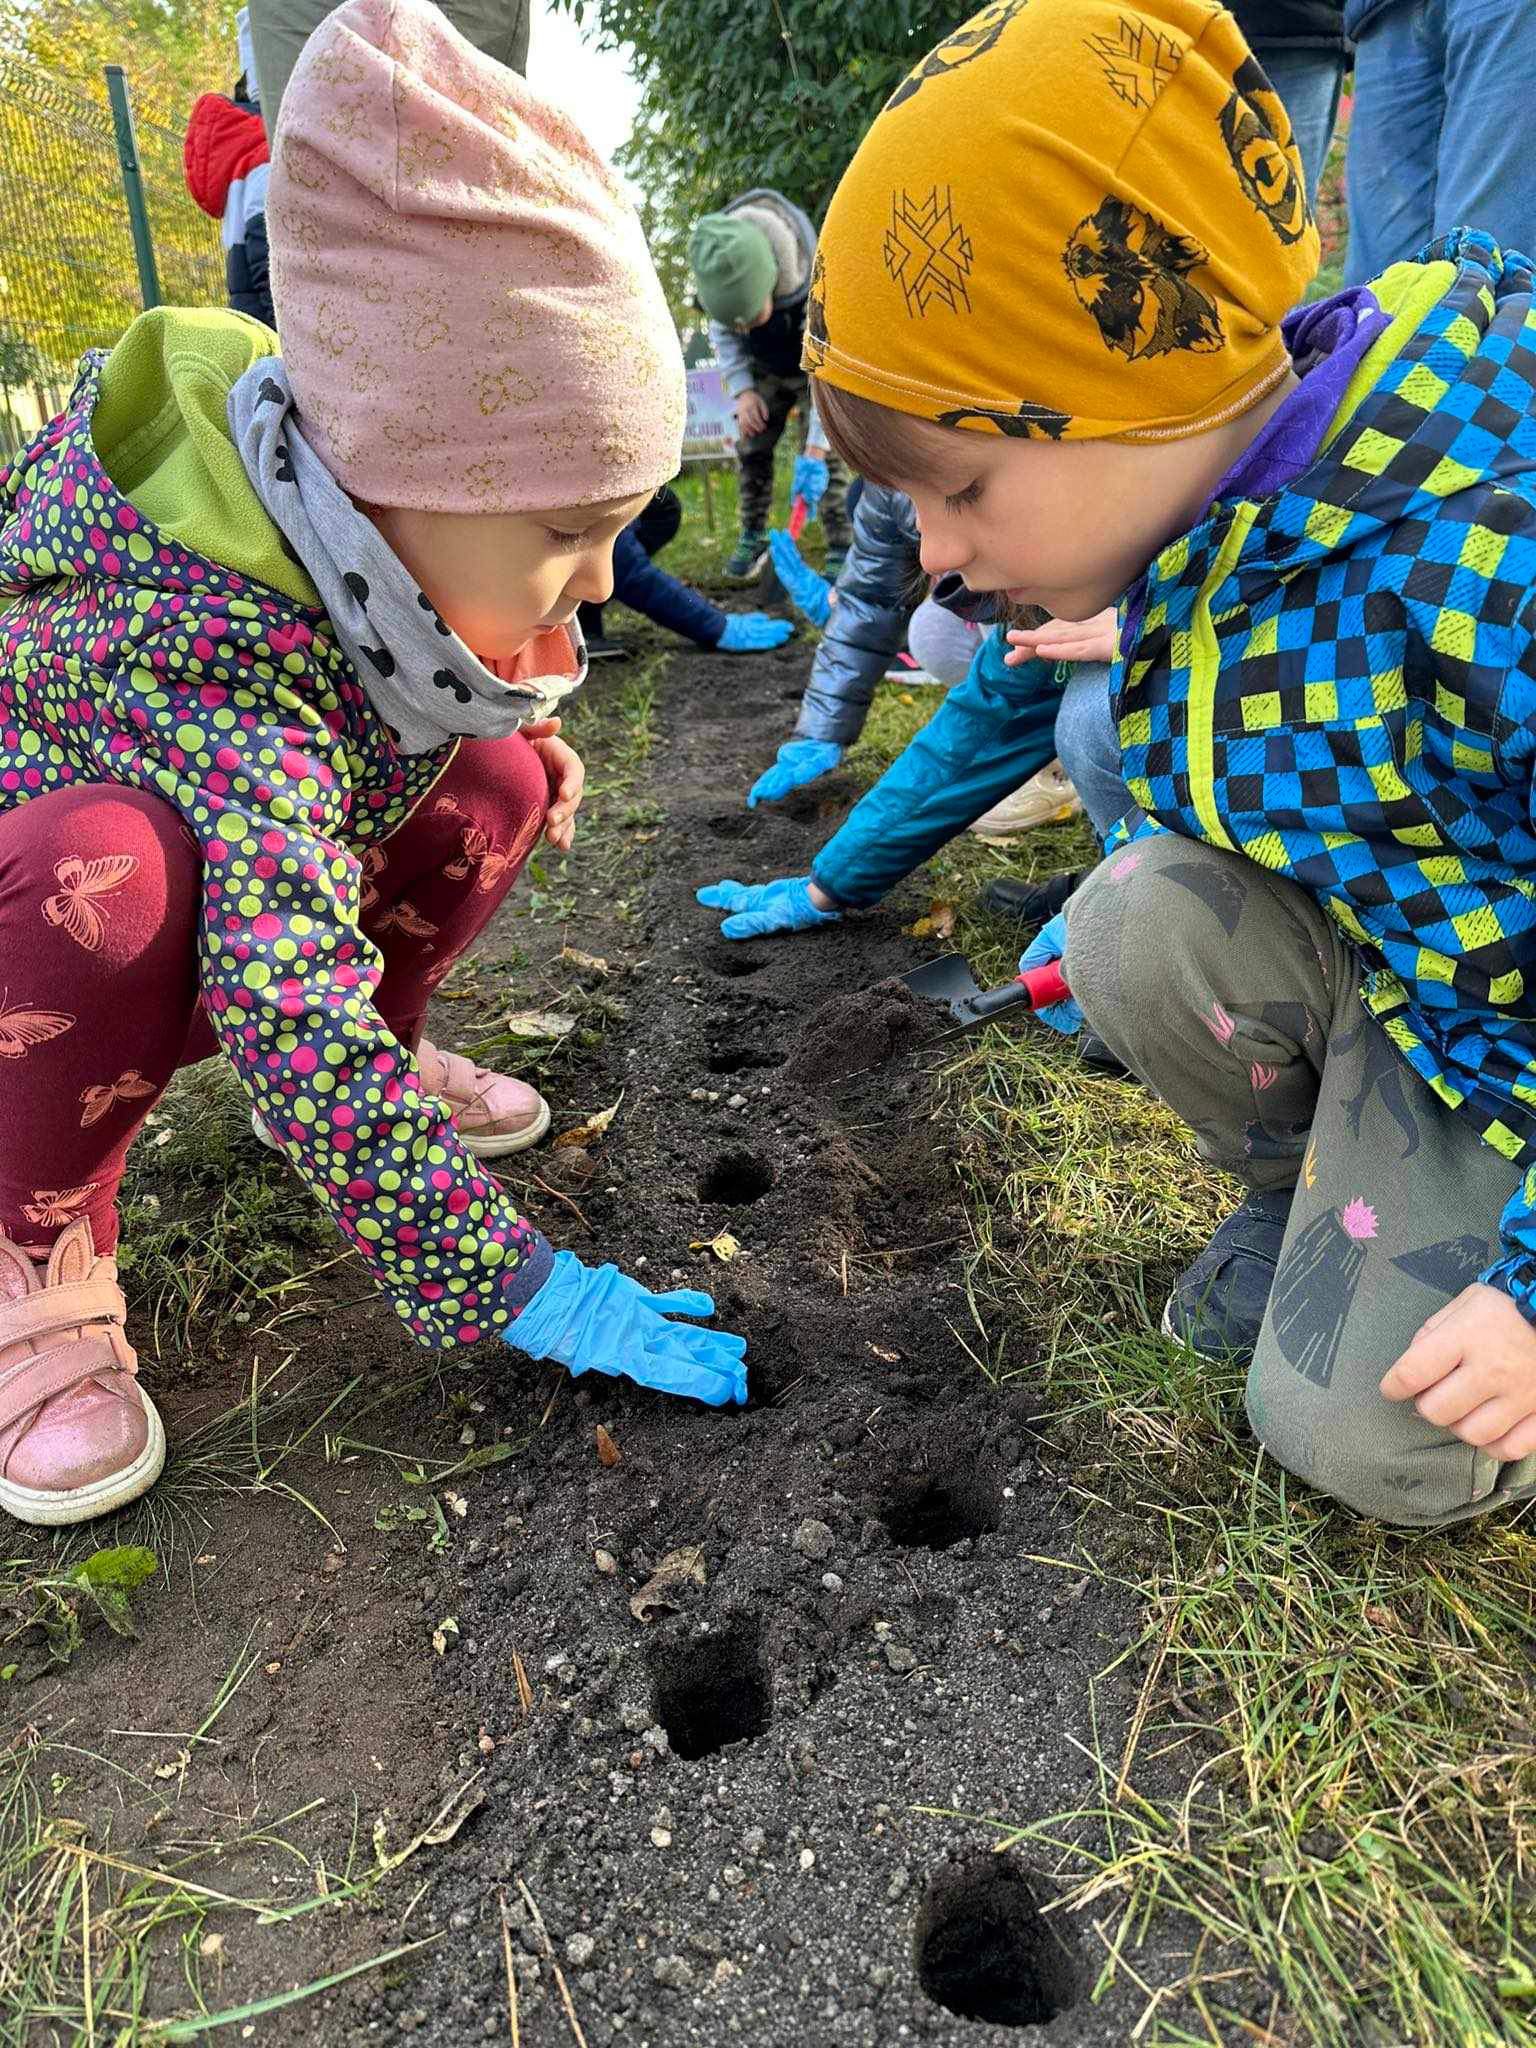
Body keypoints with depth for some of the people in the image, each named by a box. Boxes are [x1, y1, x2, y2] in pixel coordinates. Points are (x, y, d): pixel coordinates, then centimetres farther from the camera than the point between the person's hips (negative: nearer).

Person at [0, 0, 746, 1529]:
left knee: (497, 776, -5)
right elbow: (300, 1042, -44)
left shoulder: (396, 536, -16)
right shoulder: (219, 676, -40)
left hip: (275, 874, 7)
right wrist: (516, 1287, -40)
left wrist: (523, 722, -8)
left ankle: (385, 1057, 13)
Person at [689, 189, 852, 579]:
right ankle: (753, 535, 15)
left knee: (824, 459, -15)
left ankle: (840, 550, -9)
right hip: (766, 370, 4)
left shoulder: (817, 286, -43)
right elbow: (722, 335, -7)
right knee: (751, 448, 0)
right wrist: (742, 390, -20)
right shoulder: (723, 279, -29)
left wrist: (815, 449, -44)